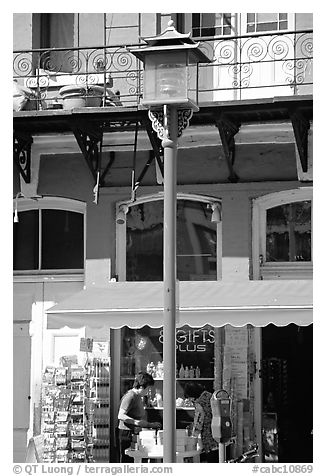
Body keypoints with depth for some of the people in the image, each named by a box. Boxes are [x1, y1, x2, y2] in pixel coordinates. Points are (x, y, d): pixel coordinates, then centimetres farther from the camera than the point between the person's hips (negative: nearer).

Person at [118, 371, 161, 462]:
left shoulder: (138, 397, 18)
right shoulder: (130, 396, -13)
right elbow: (121, 416, -24)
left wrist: (151, 425, 22)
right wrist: (136, 422, -33)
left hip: (135, 434, 10)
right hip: (127, 434, -10)